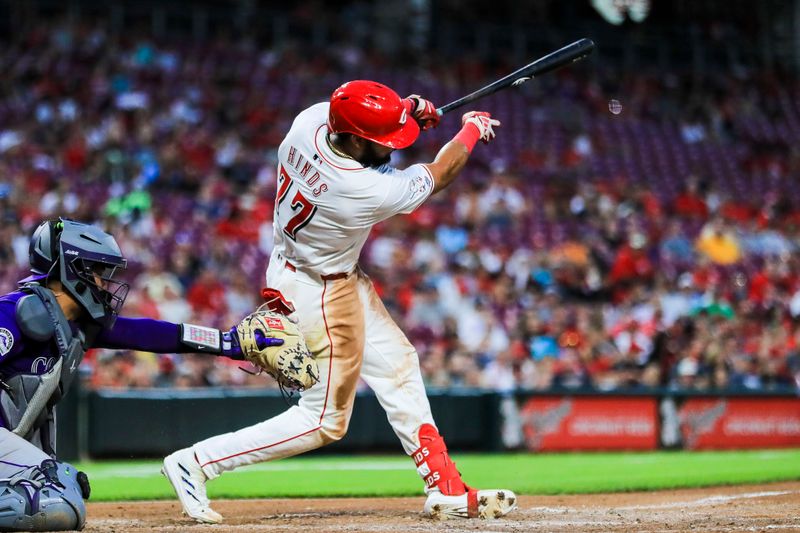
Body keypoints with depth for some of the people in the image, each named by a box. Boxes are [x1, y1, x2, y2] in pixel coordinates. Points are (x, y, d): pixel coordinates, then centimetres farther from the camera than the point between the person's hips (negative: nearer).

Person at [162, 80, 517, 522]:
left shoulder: (309, 120, -17)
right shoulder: (366, 193, -34)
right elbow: (439, 174, -15)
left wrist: (405, 110, -8)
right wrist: (472, 129, 3)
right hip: (320, 294, -9)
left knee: (397, 364, 16)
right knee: (325, 420, 2)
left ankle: (447, 490, 23)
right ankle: (196, 462, 2)